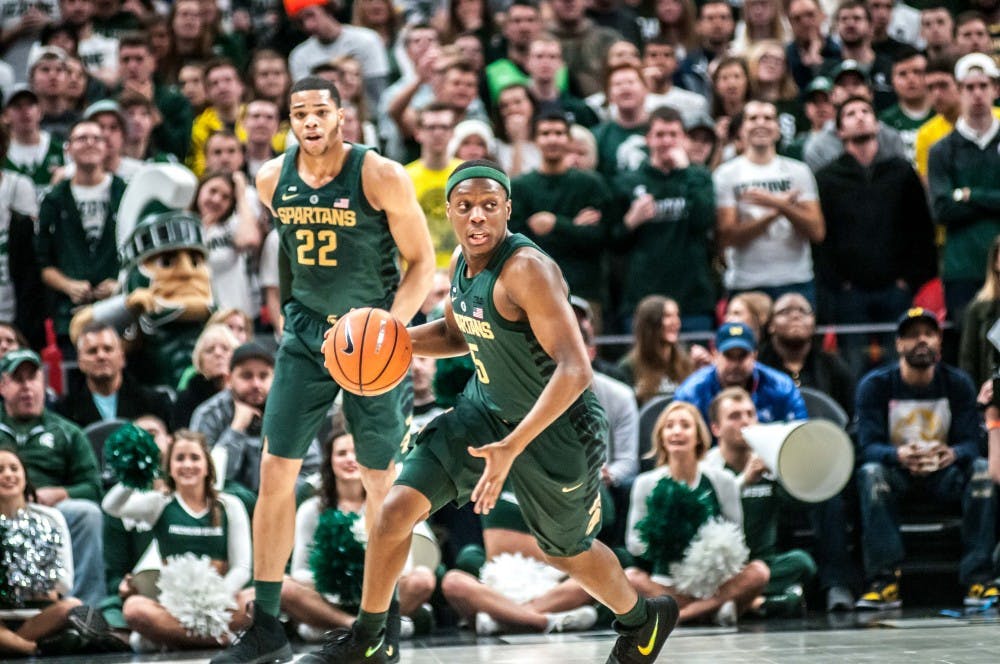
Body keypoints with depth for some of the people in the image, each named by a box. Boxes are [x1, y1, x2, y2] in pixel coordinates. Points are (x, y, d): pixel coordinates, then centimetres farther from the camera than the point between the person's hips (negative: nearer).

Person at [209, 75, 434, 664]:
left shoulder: (380, 178, -16)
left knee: (381, 482, 4)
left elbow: (422, 262, -12)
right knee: (275, 471, -3)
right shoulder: (273, 181, -2)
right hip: (306, 335, 4)